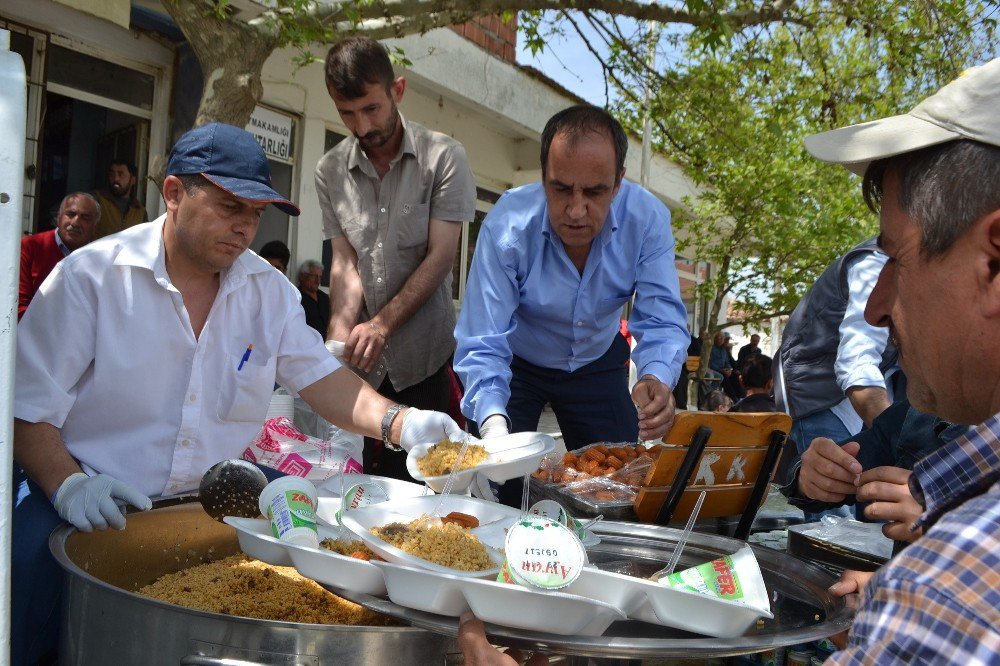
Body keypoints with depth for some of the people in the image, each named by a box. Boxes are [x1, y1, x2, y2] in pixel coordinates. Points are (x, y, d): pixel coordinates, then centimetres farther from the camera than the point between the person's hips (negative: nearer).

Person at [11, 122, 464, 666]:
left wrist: (398, 422, -16)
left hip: (217, 494, 4)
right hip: (94, 496, -3)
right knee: (31, 555, -33)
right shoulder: (89, 276, -8)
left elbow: (318, 375, 2)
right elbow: (28, 408, -8)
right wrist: (69, 485, -26)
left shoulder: (268, 289, 6)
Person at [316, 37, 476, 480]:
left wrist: (383, 324, -18)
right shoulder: (330, 172, 5)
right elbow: (344, 263, 1)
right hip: (365, 361, 3)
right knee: (363, 475, 5)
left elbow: (440, 256, -9)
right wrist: (339, 340, -15)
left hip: (425, 356, -2)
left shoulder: (444, 157, -4)